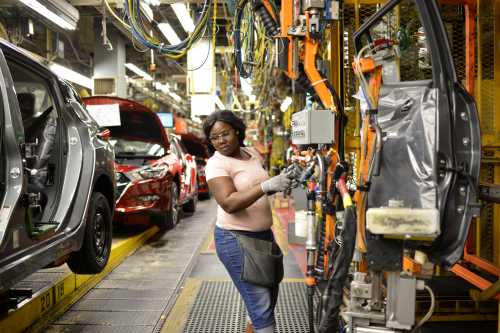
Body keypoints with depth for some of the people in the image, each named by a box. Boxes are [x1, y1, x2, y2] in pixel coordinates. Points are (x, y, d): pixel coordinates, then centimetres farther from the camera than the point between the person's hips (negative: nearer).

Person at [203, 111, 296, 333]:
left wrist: (280, 182, 7)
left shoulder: (253, 154, 8)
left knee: (270, 298, 19)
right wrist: (267, 186, -35)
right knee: (261, 307, -6)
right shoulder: (216, 164, -15)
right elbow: (229, 203, -29)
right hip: (236, 240, -8)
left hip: (264, 235, 8)